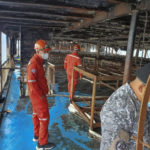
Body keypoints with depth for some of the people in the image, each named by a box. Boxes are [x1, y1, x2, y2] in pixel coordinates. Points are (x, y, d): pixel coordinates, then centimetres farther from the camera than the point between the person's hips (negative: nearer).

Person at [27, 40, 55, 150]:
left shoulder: (38, 61, 7)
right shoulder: (34, 63, -24)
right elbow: (31, 82, -28)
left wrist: (42, 91, 12)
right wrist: (41, 95, -21)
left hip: (38, 94, 10)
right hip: (38, 95, -10)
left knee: (37, 114, 21)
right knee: (44, 117, 0)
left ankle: (37, 135, 39)